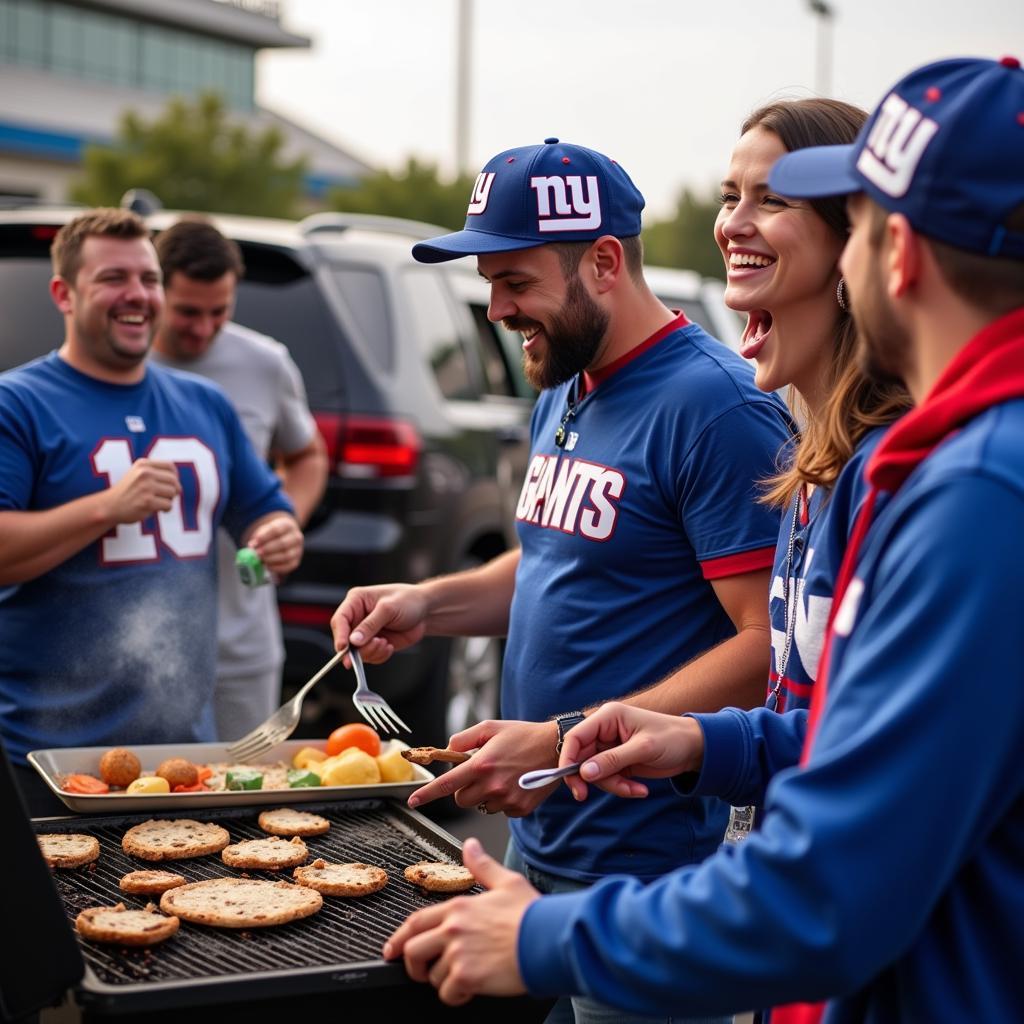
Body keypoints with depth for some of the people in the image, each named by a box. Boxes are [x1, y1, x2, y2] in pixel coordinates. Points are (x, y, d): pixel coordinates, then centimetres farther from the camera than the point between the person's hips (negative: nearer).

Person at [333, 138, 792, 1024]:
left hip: (643, 866, -8)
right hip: (536, 845, 9)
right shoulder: (564, 393, 10)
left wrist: (564, 742, -25)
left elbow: (769, 644, -23)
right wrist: (432, 603, 5)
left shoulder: (714, 404, -18)